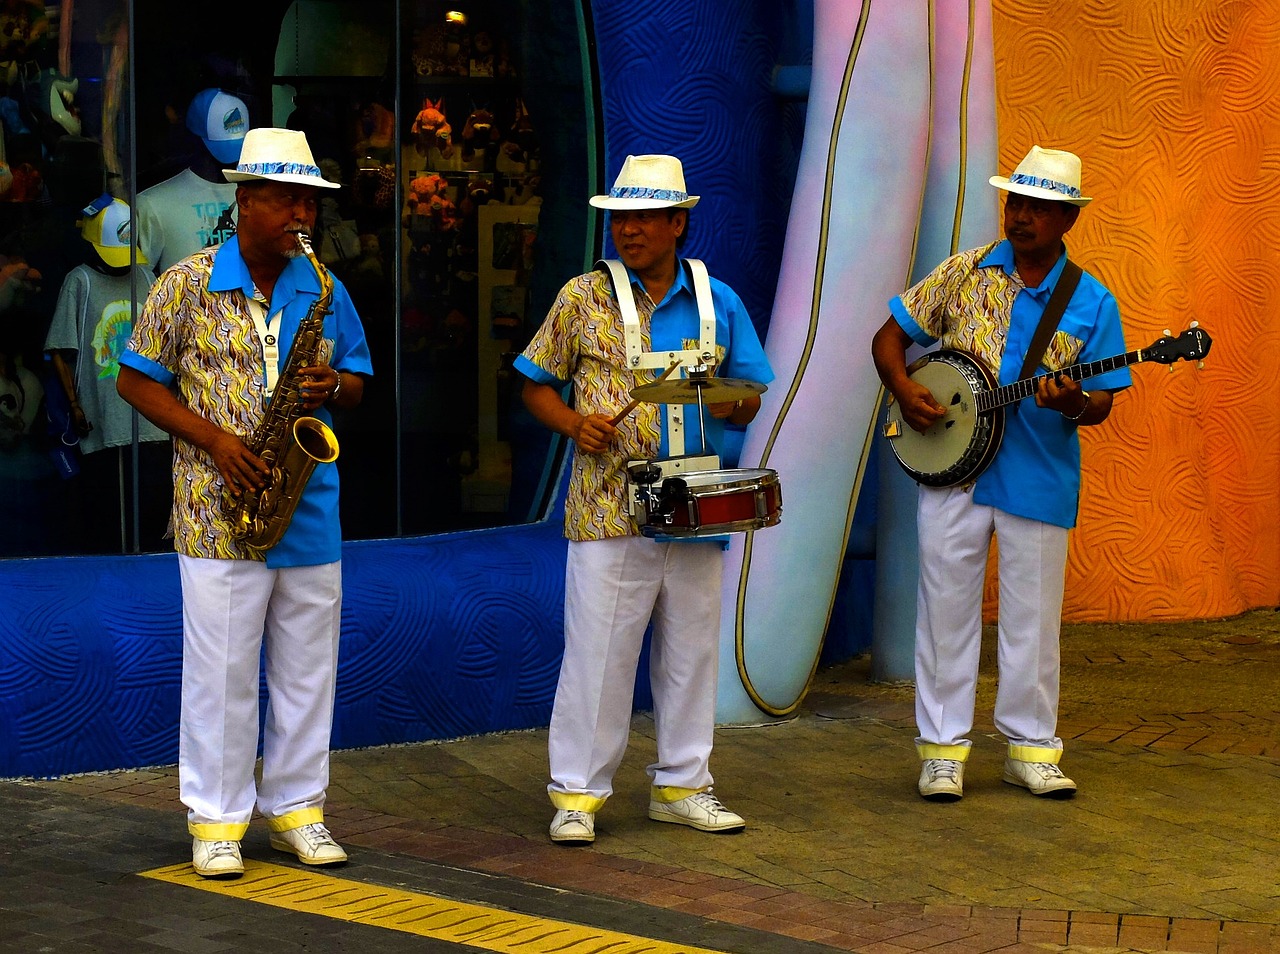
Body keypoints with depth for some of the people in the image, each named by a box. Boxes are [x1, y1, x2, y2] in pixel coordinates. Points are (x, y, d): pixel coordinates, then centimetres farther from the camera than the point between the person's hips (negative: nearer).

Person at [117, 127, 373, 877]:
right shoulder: (188, 283, -2)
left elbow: (359, 379, 18)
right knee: (222, 668, -1)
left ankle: (297, 809, 20)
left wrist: (334, 387, -7)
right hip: (219, 507, -4)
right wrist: (213, 439, -12)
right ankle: (216, 820, 8)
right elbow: (136, 380, 0)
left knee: (308, 666, 8)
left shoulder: (324, 291, 9)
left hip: (310, 510, 4)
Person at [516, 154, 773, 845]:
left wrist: (732, 404, -10)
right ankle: (577, 793, 7)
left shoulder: (718, 303, 9)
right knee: (597, 653, -2)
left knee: (691, 651, 10)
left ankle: (681, 786, 23)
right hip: (609, 509, -3)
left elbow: (751, 395, 13)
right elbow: (536, 385, 7)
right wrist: (573, 424, -12)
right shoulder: (584, 297, 2)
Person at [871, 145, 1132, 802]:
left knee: (1032, 621, 6)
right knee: (947, 609, 4)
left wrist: (1073, 404, -21)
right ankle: (943, 749, 13)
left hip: (1041, 480, 0)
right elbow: (889, 336, 10)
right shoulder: (965, 273, 5)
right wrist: (903, 389, -8)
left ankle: (1031, 748, 19)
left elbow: (1101, 403, 2)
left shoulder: (1093, 304, 3)